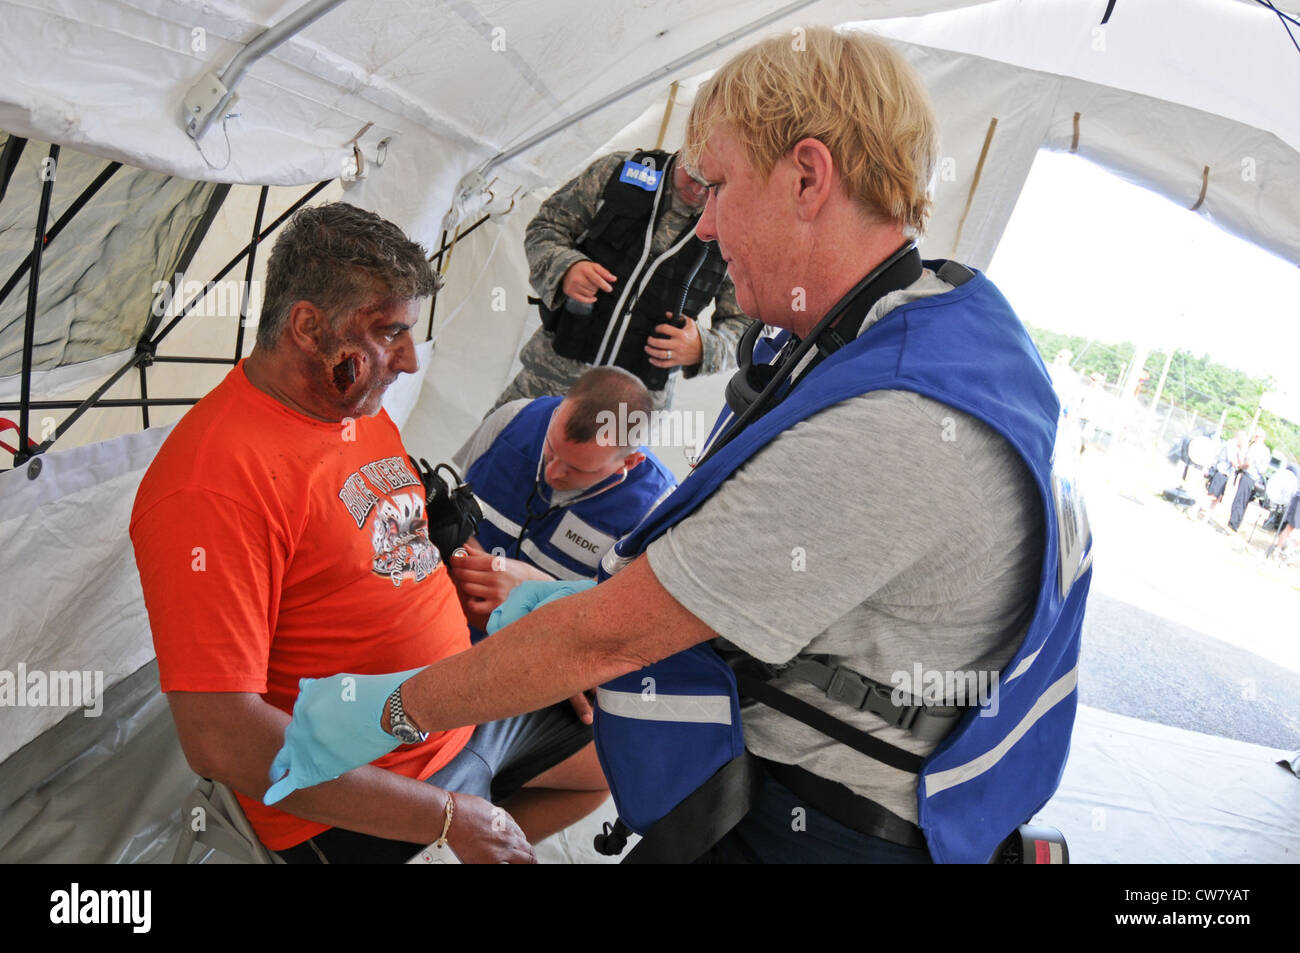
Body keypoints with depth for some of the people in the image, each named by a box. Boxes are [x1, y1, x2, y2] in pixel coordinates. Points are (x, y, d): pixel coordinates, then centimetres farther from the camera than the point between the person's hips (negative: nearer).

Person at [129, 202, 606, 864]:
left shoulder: (363, 411, 3)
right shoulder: (214, 481, -25)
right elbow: (218, 740, -28)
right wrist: (447, 816, -25)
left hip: (468, 706, 9)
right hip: (355, 801, -8)